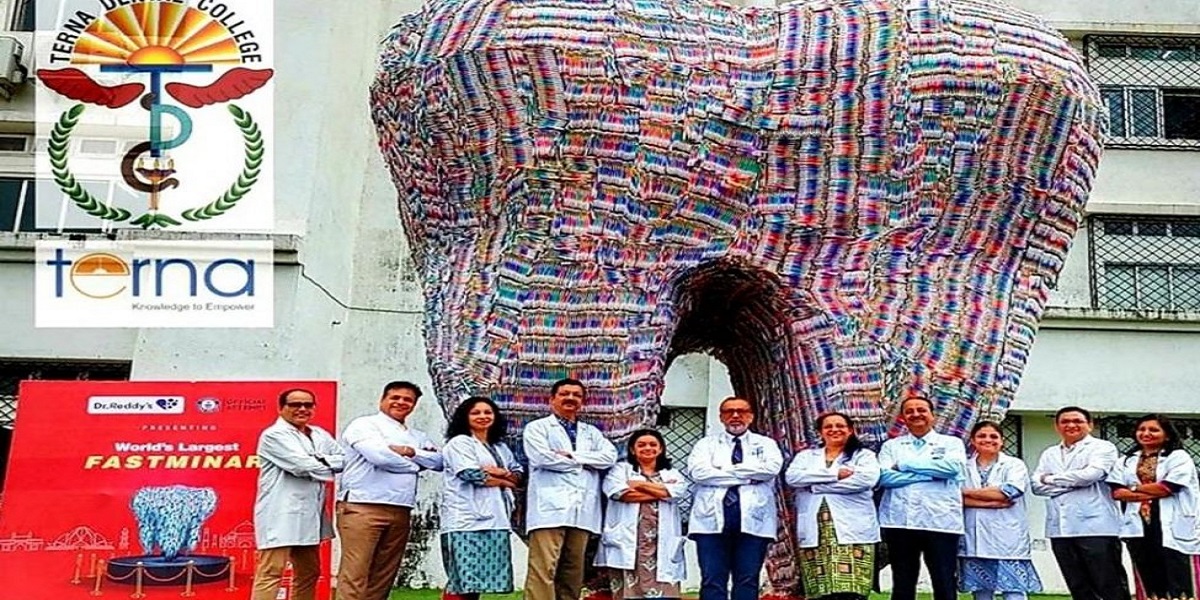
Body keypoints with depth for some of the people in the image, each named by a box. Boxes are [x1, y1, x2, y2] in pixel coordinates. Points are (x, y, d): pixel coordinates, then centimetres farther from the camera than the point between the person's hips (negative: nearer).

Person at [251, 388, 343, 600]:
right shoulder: (274, 435, -7)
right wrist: (332, 467, -1)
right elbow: (304, 466, -17)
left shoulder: (320, 435, 16)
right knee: (271, 573, -10)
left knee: (309, 573, 15)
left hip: (310, 515, 8)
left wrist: (322, 460, -14)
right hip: (281, 516, -8)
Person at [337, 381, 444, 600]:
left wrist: (410, 452, -8)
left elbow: (439, 461, 9)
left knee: (383, 577, 6)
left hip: (400, 513, 7)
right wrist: (415, 466, 1)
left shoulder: (417, 436, 23)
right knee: (354, 575, -10)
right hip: (362, 508, -7)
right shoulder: (363, 425, 1)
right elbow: (379, 455, -15)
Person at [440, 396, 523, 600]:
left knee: (474, 580, 4)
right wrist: (504, 481, 2)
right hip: (467, 521, -7)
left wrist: (501, 473, -5)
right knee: (463, 580, -12)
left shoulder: (500, 448, 23)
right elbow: (472, 474, -12)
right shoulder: (459, 443, 0)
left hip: (494, 520, 7)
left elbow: (518, 475, 18)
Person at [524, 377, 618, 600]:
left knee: (573, 573, 4)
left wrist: (572, 456, -4)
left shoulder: (591, 432, 24)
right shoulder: (537, 428, 10)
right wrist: (583, 463, 3)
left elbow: (610, 456, 6)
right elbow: (543, 458, -8)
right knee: (543, 571, -13)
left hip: (582, 510, 5)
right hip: (550, 508, -5)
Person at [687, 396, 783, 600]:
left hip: (753, 519, 0)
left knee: (748, 580, -1)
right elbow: (698, 471, -5)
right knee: (712, 580, -5)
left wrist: (728, 470, -5)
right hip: (713, 517, 0)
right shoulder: (706, 444, 16)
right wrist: (748, 475, -6)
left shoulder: (766, 444, 17)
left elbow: (771, 469, -5)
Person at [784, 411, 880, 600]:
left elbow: (866, 479, -9)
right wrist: (835, 473, -9)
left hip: (852, 531, -2)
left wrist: (815, 486, -7)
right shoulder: (806, 456, 19)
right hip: (814, 532, 2)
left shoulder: (864, 455, 12)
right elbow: (792, 477, 0)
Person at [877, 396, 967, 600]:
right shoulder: (891, 446, 14)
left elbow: (952, 467, -11)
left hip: (941, 522, -1)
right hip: (899, 522, 2)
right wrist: (930, 475, -10)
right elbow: (885, 476, -3)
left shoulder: (952, 443, 11)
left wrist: (904, 464, -5)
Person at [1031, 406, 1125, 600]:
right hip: (1060, 530, 5)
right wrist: (1074, 482, -8)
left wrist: (1051, 479, -1)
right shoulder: (1049, 454, 18)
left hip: (1096, 528, -5)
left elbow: (1090, 474, -15)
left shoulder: (1102, 447, 3)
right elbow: (1037, 485, 6)